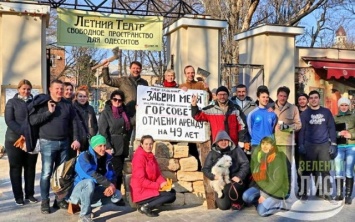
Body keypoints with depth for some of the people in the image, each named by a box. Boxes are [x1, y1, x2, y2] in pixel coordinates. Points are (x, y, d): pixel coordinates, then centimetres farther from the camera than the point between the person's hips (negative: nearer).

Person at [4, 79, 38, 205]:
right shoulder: (12, 102, 3)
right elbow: (9, 121, -7)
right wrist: (22, 133, -20)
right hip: (15, 140, -2)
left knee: (30, 168, 6)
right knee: (16, 168, 4)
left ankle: (30, 194, 16)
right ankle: (18, 196, 11)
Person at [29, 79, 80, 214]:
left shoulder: (67, 104, 7)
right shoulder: (42, 103, -3)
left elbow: (74, 122, 9)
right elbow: (32, 121, -11)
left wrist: (76, 139, 1)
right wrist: (49, 112, -17)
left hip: (64, 143, 4)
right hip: (48, 143, -4)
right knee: (46, 173, -4)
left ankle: (60, 199, 21)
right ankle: (45, 202, 6)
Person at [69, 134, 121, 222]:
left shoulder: (106, 157, 0)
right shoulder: (84, 157, -18)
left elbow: (112, 175, -1)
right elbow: (92, 174, -32)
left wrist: (111, 186, -23)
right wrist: (109, 184, -33)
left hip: (95, 189, 6)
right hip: (81, 188, -6)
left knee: (117, 195, -10)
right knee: (90, 182, -39)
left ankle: (88, 203, 2)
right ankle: (84, 215, -25)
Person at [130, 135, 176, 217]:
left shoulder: (151, 156, 9)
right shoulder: (139, 157, -17)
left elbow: (158, 174, 9)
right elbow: (141, 181, -21)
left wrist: (163, 182, -12)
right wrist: (159, 186, -19)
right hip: (141, 191, -9)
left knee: (172, 192, 4)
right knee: (171, 195, -14)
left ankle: (146, 205, 0)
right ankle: (146, 207, -9)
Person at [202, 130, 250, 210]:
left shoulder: (236, 150, 6)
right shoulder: (212, 153, 10)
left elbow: (245, 164, -1)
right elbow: (205, 169, 8)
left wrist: (239, 176, -16)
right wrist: (214, 176, -11)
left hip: (235, 180, -2)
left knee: (231, 188, -36)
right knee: (223, 206, -12)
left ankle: (238, 202, -1)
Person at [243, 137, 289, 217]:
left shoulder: (278, 159, -19)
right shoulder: (258, 155, -1)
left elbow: (278, 182, -19)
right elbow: (254, 173, 8)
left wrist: (265, 195, -18)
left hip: (276, 190, -6)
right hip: (261, 185, 6)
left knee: (261, 211, -19)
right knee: (246, 196, -18)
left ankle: (279, 203, 5)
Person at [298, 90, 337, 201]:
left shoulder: (326, 112, 7)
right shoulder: (305, 113, 5)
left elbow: (331, 128, 7)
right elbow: (301, 130, 2)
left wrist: (333, 144, 0)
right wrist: (301, 145, -5)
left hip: (324, 145, 1)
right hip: (309, 145, -1)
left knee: (325, 170, 1)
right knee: (310, 170, 3)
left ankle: (326, 192, 8)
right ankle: (304, 192, 9)